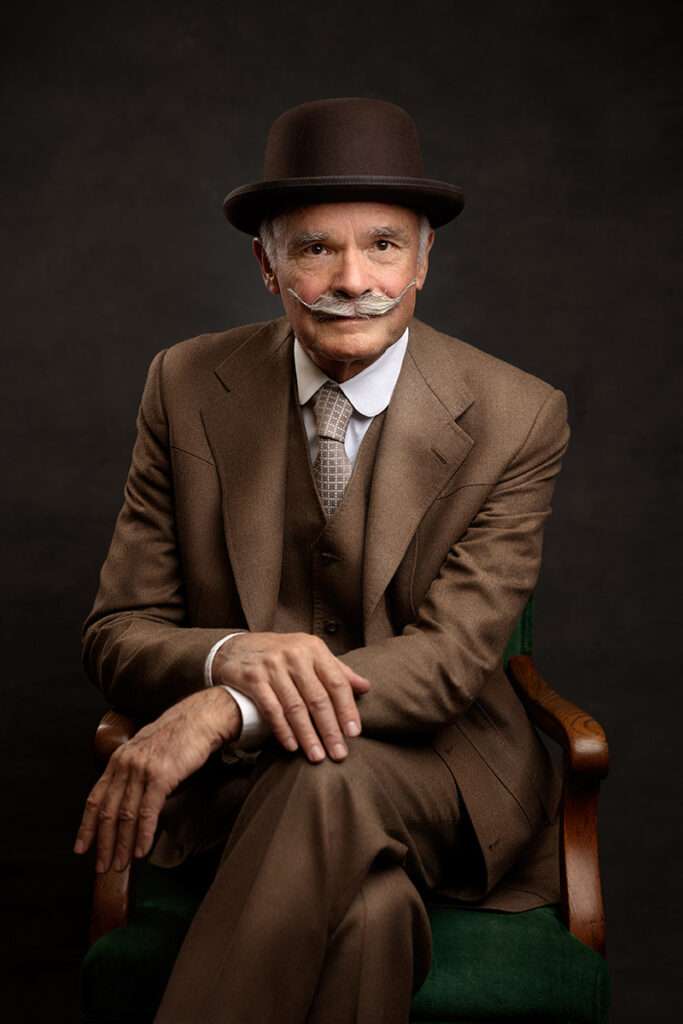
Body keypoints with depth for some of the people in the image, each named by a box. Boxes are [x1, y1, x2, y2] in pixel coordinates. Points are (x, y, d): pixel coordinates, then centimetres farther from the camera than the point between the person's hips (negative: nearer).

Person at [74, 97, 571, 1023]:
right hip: (236, 776, 0)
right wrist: (232, 654, -26)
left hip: (431, 772, 0)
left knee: (331, 779, -35)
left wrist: (229, 709, -29)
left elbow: (453, 657, -14)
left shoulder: (518, 417, -6)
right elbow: (117, 634, -1)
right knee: (368, 909, -33)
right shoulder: (188, 387, -1)